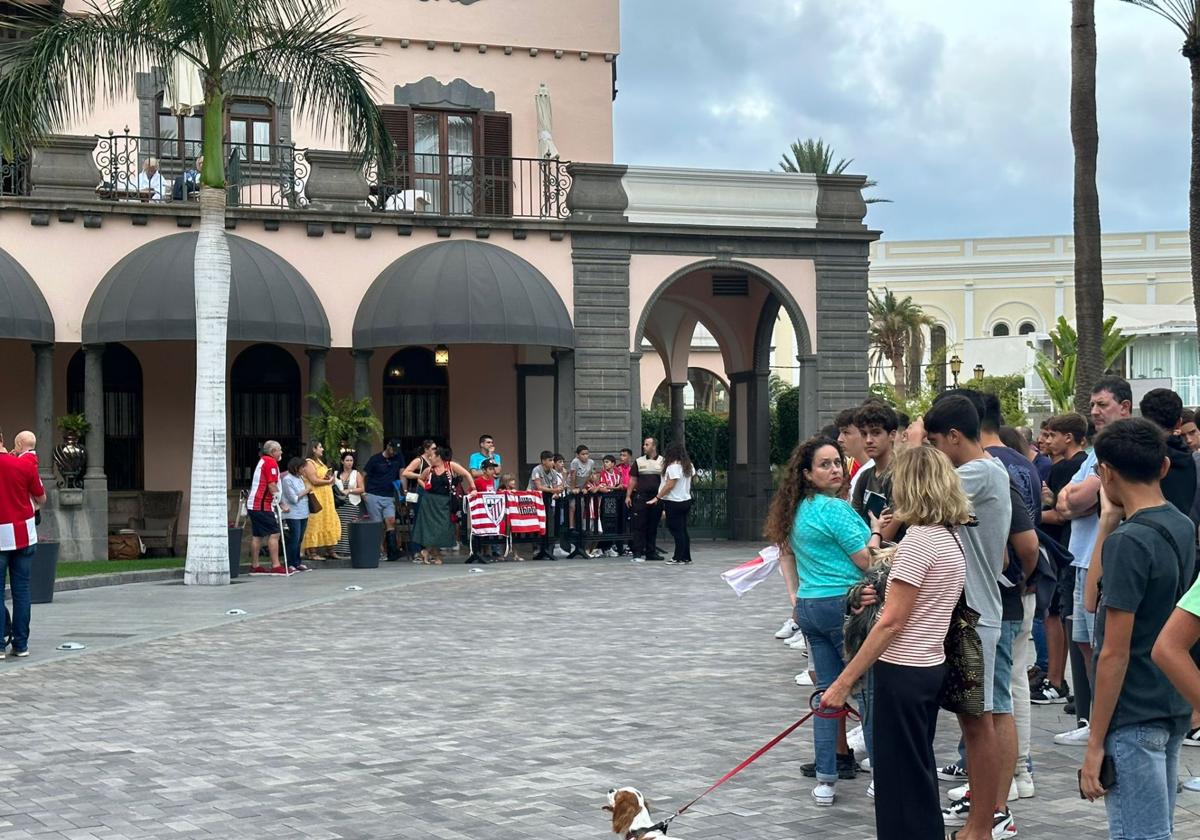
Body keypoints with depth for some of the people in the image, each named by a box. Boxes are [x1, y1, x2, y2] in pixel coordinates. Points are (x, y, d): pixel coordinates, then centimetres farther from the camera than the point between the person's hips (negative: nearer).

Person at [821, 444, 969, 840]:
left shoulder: (919, 538, -17)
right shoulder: (951, 537, 9)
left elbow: (891, 623, -20)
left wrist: (844, 682, -18)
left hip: (902, 672, -9)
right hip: (930, 668, 9)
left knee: (901, 781, -2)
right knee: (919, 777, 16)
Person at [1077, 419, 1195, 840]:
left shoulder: (1128, 541, -18)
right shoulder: (1183, 527, 7)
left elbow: (1114, 654, -19)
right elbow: (1101, 577, 19)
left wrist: (1095, 742, -16)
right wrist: (1110, 517, 10)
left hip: (1133, 717, -9)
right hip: (1173, 707, 9)